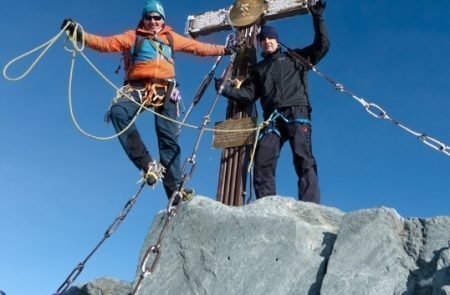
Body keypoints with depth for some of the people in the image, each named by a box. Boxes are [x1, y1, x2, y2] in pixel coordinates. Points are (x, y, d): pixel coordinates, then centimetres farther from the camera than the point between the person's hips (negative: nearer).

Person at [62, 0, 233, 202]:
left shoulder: (171, 38, 24)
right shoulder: (132, 37, 15)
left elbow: (198, 47, 29)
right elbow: (106, 43, 5)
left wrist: (223, 50, 28)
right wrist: (80, 35, -9)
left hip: (165, 90, 2)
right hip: (138, 89, -2)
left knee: (168, 138, -6)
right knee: (117, 111, -33)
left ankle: (175, 188, -4)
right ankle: (146, 163, -32)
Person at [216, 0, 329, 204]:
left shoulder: (294, 57, 23)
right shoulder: (259, 69, 30)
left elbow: (322, 45, 16)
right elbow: (249, 94, 19)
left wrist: (317, 18, 9)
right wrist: (227, 90, 3)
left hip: (297, 112, -3)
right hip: (272, 118, 3)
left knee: (303, 159, -20)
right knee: (262, 161, -15)